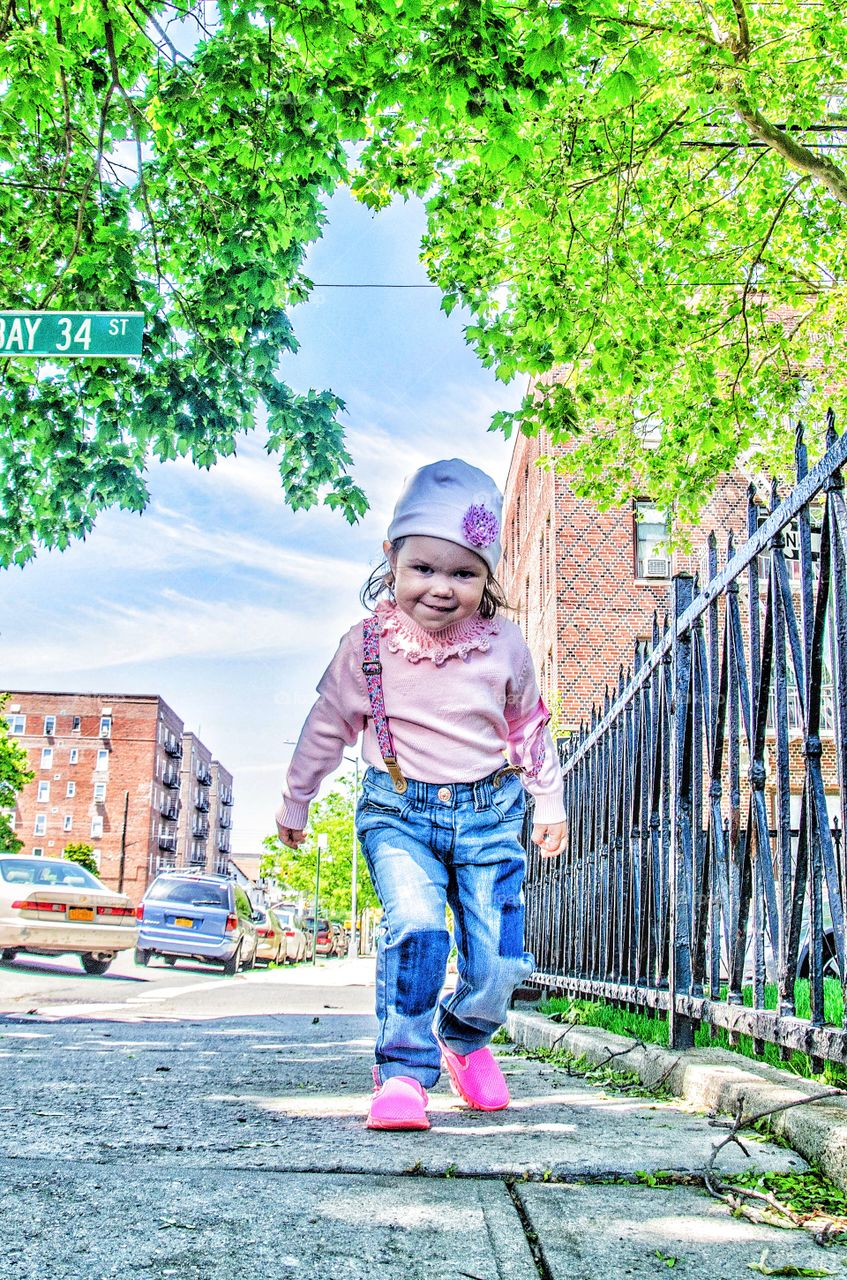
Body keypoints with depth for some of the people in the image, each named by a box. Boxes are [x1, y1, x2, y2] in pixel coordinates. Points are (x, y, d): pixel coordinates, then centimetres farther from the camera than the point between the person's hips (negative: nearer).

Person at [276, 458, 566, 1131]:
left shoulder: (505, 644, -5)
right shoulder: (368, 644, -8)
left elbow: (530, 727, 12)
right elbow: (327, 728, 7)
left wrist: (550, 804, 18)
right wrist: (295, 803, 16)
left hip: (489, 810, 2)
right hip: (399, 809, -1)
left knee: (499, 959, -2)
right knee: (415, 927, -24)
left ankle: (464, 1037, 30)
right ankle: (404, 1072, -8)